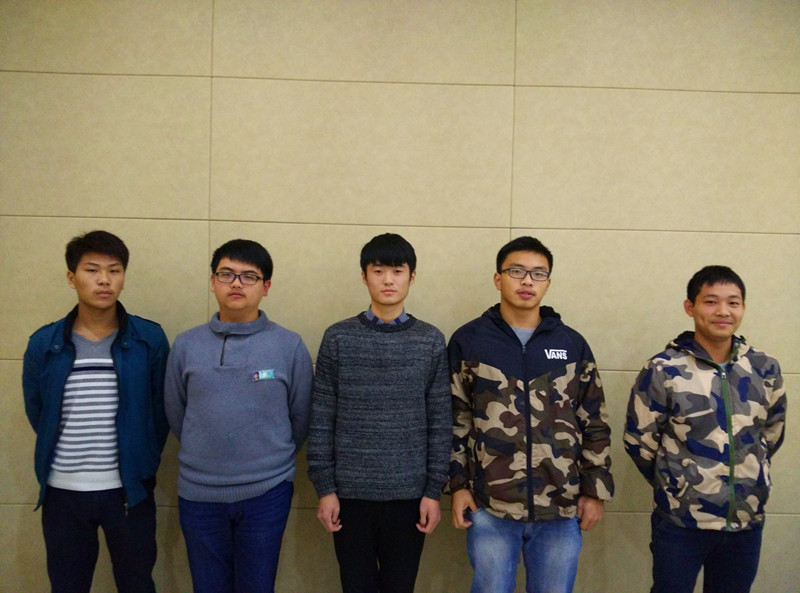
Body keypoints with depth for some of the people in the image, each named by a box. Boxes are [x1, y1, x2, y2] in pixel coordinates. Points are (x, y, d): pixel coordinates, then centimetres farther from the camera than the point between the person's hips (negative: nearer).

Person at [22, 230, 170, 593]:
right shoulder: (43, 344, -2)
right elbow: (37, 413, 9)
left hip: (130, 489, -1)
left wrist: (144, 463, 4)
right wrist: (58, 458, 12)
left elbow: (162, 408, 2)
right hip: (62, 492, 1)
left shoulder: (150, 339, -6)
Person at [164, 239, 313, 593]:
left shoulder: (290, 346, -5)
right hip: (198, 493, 2)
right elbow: (176, 415, 9)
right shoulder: (185, 345, 0)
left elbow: (301, 418, 4)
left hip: (266, 493, -1)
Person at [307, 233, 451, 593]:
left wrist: (434, 490, -2)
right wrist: (324, 487, -4)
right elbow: (322, 420, -1)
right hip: (350, 492, 0)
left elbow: (439, 424, 1)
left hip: (409, 493, 1)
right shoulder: (338, 338, 0)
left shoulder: (431, 341, 1)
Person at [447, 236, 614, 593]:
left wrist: (595, 489, 5)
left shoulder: (572, 344, 6)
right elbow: (454, 419, 3)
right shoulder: (468, 341, 1)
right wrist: (458, 484, -2)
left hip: (561, 507, 2)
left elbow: (595, 425, 8)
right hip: (490, 506, -1)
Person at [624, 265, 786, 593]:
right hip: (680, 522, -3)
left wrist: (748, 478, 15)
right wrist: (674, 486, 6)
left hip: (747, 521, 4)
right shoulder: (663, 370, -12)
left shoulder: (765, 368, 0)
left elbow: (772, 434, 14)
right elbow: (639, 440, -4)